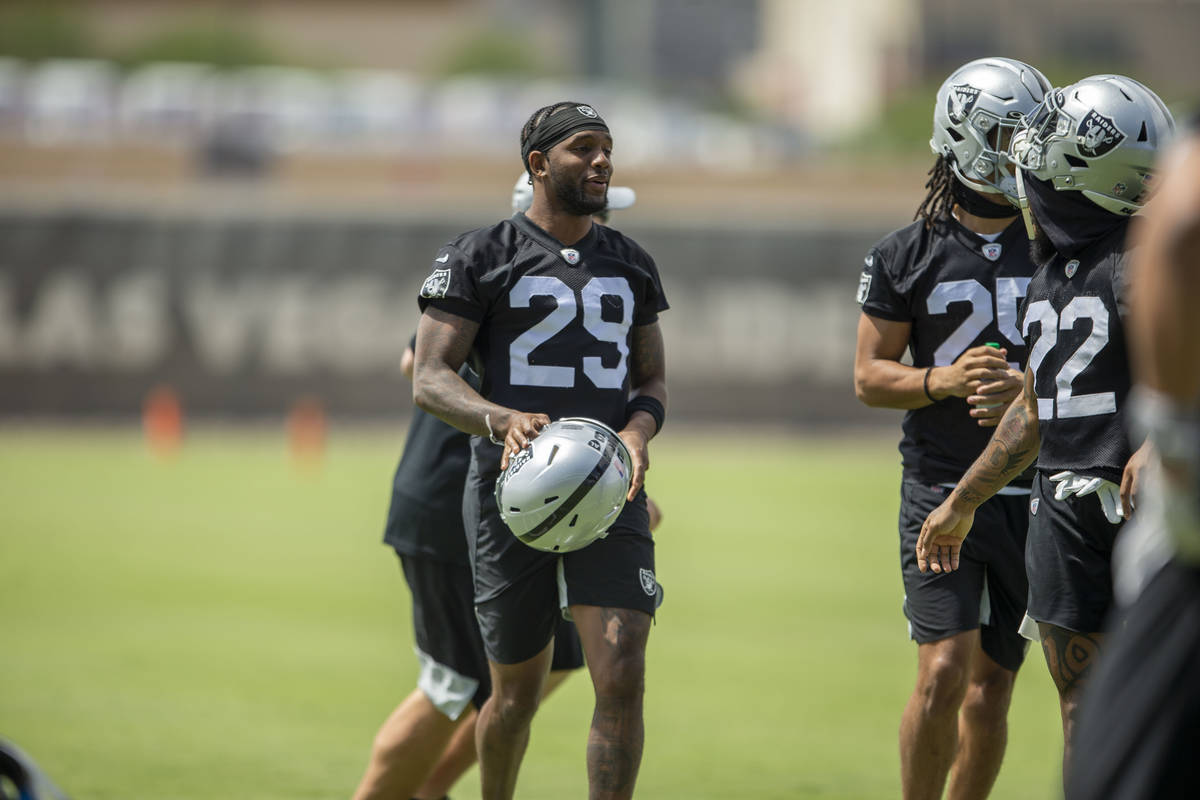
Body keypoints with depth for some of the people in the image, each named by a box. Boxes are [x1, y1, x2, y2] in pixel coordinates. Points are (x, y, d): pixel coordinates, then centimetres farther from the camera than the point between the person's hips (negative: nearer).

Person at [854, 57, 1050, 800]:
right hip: (942, 487, -2)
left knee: (990, 690, 7)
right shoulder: (907, 256, 1)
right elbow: (870, 376, 4)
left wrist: (1028, 388, -14)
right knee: (944, 674, -14)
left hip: (1032, 493, 2)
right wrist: (943, 381, -16)